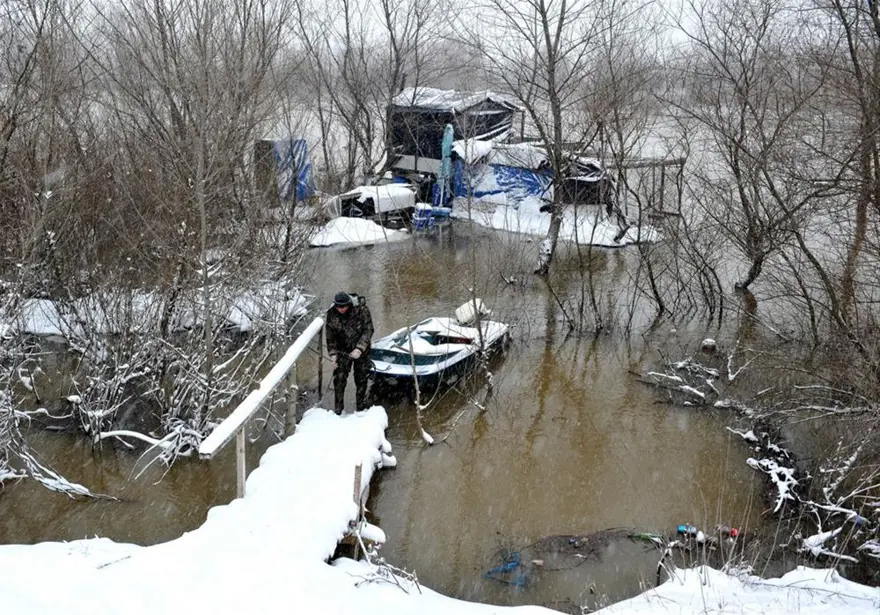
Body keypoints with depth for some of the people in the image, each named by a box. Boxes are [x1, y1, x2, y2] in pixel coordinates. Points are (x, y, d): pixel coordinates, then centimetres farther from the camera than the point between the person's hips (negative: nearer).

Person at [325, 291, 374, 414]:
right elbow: (330, 336, -3)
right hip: (343, 351, 1)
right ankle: (338, 408, 5)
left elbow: (368, 330, -17)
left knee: (361, 379, 7)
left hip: (361, 350, -1)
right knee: (339, 378, -8)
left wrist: (359, 349, -26)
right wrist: (333, 354, -11)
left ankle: (361, 407, 22)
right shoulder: (331, 314, -12)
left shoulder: (361, 309, -20)